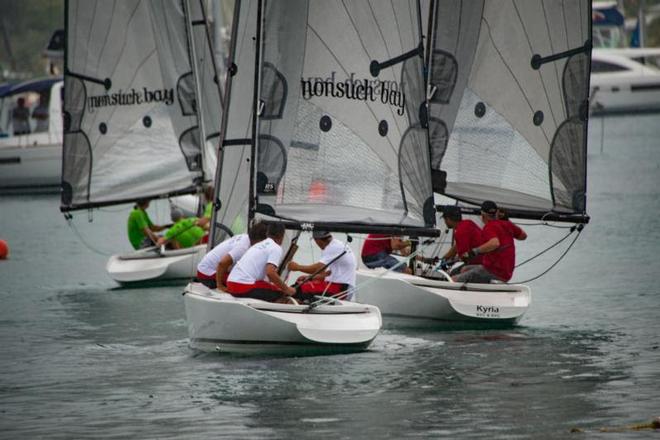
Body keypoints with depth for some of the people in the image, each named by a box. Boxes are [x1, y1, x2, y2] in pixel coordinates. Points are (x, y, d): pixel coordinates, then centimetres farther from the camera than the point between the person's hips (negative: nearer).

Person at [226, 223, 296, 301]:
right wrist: (286, 289, -8)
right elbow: (270, 273, -18)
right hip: (245, 287, -9)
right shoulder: (276, 248, -2)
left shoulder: (259, 245, 25)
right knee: (282, 294, -3)